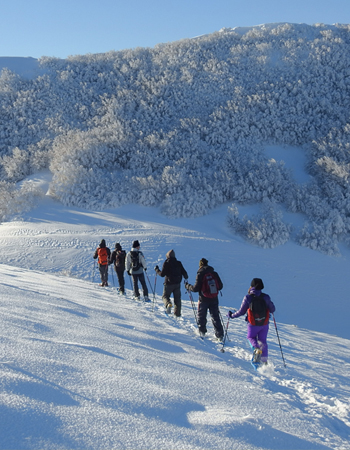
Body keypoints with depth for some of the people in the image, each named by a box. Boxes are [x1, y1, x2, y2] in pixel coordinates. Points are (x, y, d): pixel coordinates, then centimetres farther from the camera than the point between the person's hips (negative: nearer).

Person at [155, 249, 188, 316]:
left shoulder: (166, 263, -9)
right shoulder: (178, 263, 1)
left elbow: (162, 274, -10)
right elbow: (184, 272, 3)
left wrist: (157, 270, 7)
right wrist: (186, 277, 25)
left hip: (169, 284, -3)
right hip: (177, 283, 3)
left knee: (165, 296, 10)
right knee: (177, 298, 13)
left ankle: (168, 304, -22)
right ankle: (177, 313, 13)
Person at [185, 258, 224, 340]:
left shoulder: (200, 275, -13)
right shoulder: (214, 273, -1)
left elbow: (196, 288, -14)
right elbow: (220, 286, 4)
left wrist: (188, 286, 3)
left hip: (204, 299, -3)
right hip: (214, 299, 3)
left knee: (201, 315, 17)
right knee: (215, 316, 9)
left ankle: (202, 331, 27)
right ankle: (220, 334, 7)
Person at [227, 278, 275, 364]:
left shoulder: (248, 298, -12)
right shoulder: (266, 297, -8)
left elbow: (241, 312, -5)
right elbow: (272, 310, 1)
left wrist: (232, 315, 11)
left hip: (253, 324, -2)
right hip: (264, 324, 2)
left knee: (251, 337, 22)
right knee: (262, 341, 19)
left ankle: (256, 349, -7)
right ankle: (264, 360, 14)